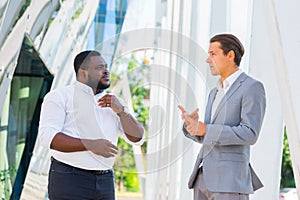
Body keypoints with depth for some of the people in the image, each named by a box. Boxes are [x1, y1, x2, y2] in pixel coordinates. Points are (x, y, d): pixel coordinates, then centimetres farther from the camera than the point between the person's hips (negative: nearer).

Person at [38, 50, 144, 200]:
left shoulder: (112, 102, 17)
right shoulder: (60, 96, 0)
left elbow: (137, 138, 12)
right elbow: (48, 136, -14)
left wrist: (120, 110, -5)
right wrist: (90, 145, -23)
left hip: (105, 182, 5)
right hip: (69, 181, -5)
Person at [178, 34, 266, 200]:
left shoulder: (252, 87, -6)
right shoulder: (216, 93, 21)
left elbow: (250, 134, -17)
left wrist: (206, 129, -18)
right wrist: (191, 124, 0)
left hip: (230, 180, -8)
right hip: (204, 177, 8)